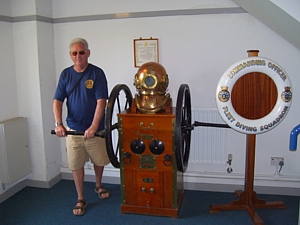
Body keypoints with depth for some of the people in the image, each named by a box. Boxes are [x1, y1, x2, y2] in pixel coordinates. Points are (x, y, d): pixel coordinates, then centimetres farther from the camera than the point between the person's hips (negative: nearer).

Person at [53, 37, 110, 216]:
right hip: (73, 128, 2)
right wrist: (59, 124, -16)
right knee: (76, 165, 7)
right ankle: (81, 199, 24)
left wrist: (94, 126, -26)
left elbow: (101, 101, -16)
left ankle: (99, 185, 44)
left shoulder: (97, 73, -9)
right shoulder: (66, 74, 2)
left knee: (99, 160, 15)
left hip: (94, 128, -2)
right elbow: (57, 101, 0)